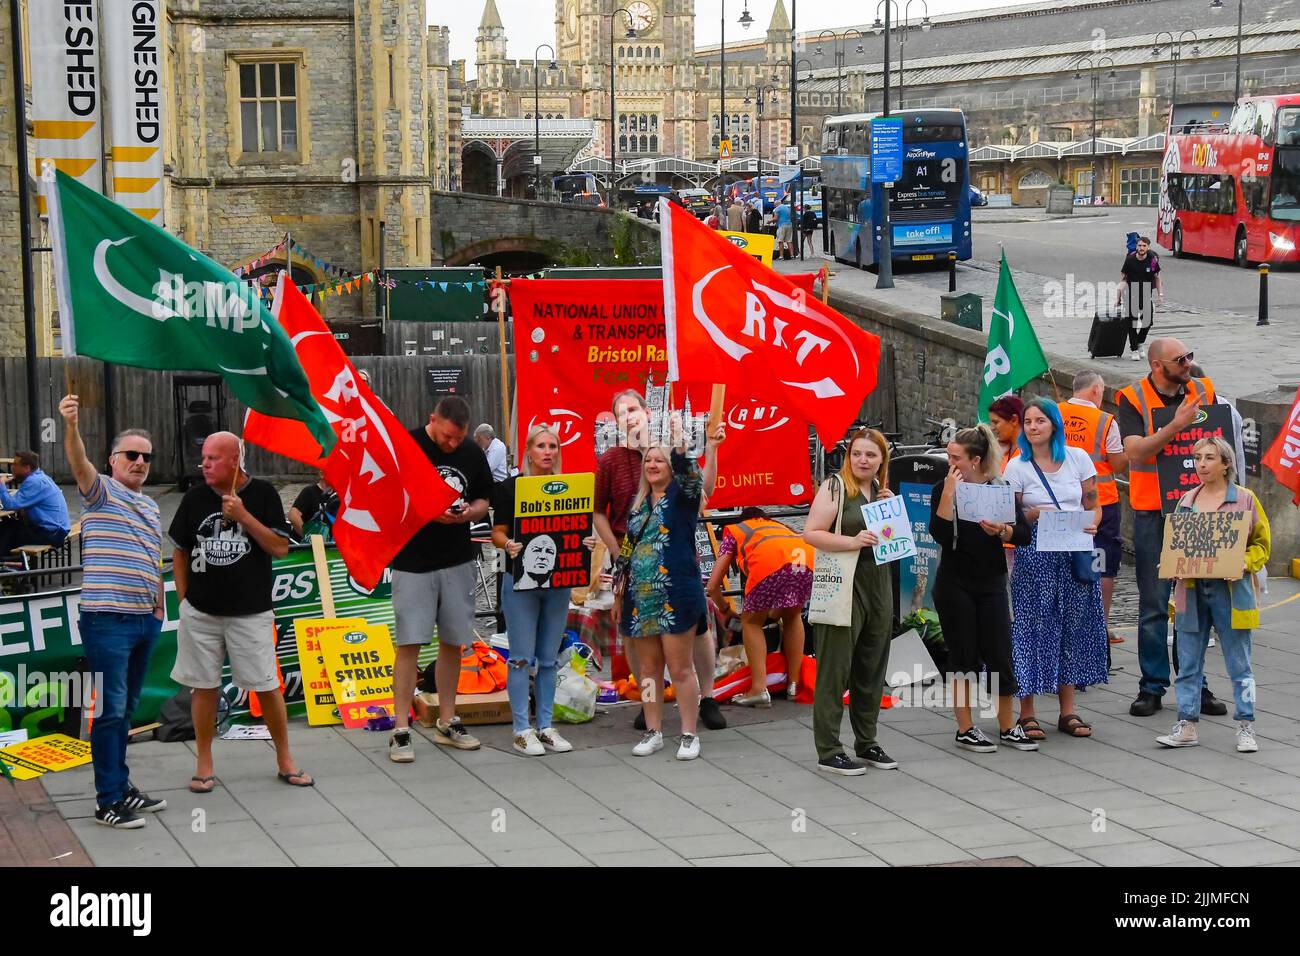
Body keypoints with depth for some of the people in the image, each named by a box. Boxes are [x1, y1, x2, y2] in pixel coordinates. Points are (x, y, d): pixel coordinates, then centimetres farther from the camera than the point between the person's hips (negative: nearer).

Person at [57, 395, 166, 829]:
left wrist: (159, 605, 21)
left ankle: (121, 784, 23)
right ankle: (108, 801, -3)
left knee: (126, 708, 14)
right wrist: (71, 425, -41)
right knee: (110, 708, -6)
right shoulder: (101, 491, -2)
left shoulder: (151, 506, 19)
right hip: (107, 619, -7)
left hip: (145, 620, 7)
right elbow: (79, 463, -23)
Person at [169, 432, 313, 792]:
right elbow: (179, 551, 11)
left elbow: (280, 547, -8)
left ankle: (285, 759, 15)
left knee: (267, 687, 1)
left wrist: (243, 516, -17)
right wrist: (184, 599, 5)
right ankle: (204, 765, 18)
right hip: (201, 612, 2)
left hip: (250, 612, -2)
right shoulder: (195, 497, 3)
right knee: (204, 687, 7)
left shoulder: (263, 494, -3)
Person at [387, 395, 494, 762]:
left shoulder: (473, 454, 6)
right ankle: (401, 730, -2)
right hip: (412, 563, -4)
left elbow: (483, 501, 16)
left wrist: (470, 511, -7)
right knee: (409, 644, -6)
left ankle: (446, 724, 21)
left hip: (457, 562, 4)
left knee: (453, 642, 9)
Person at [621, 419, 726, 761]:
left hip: (676, 597, -6)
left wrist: (710, 448, -41)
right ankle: (653, 733, 20)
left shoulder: (681, 495, -2)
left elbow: (702, 482, -24)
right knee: (649, 669, 11)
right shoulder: (638, 504, 16)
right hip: (640, 598, 6)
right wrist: (620, 594, 17)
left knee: (680, 668, -3)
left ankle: (689, 735, 5)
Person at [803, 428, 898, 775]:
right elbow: (810, 534, -14)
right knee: (834, 670, -4)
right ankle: (828, 752, -1)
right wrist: (852, 541, -23)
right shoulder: (835, 487, -7)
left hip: (878, 585, 7)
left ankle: (866, 743, 24)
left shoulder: (881, 490, 14)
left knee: (871, 669, 13)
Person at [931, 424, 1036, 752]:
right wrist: (949, 492, -21)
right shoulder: (943, 488, -3)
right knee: (964, 657, 3)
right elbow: (940, 535, -16)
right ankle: (965, 729, 12)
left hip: (992, 583, 2)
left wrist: (1001, 530, -19)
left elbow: (1024, 535, -1)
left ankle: (1007, 726, 15)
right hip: (955, 585, -2)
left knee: (1000, 656, 1)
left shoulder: (1001, 488, 2)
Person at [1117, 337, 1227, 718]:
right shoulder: (1133, 399, -4)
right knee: (1154, 604, 1)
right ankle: (1152, 687, 8)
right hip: (1153, 512, -3)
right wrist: (1177, 425, -24)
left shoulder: (1203, 392, 7)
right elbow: (1135, 451, -16)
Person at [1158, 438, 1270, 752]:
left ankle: (1245, 728, 9)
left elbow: (1261, 545, 1)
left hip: (1230, 592, -4)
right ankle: (1187, 727, 13)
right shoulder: (1187, 501, 11)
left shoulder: (1244, 499, -1)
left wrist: (1243, 565, -17)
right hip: (1191, 591, 4)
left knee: (1239, 665, 2)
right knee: (1188, 665, 7)